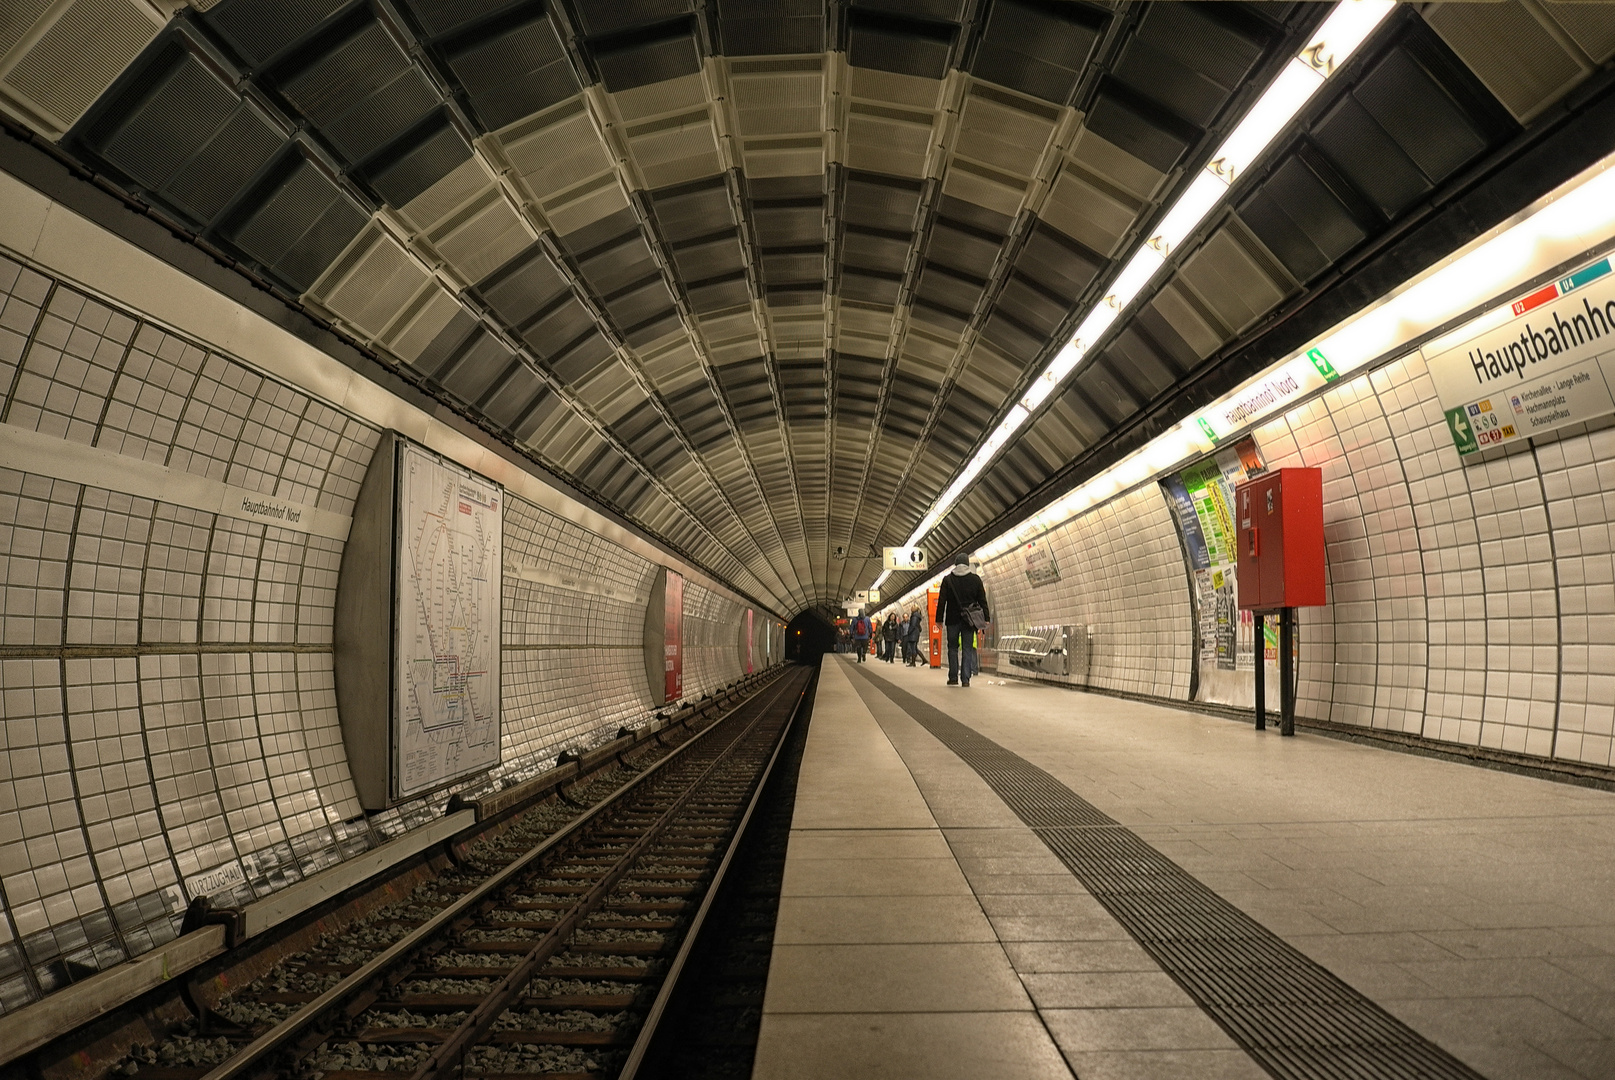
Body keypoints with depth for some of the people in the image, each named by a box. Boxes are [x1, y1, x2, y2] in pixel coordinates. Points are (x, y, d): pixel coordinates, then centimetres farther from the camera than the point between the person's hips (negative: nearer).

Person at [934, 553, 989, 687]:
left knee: (952, 648, 11)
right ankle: (965, 679, -1)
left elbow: (941, 601, -2)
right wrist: (986, 618, 6)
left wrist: (939, 619, 1)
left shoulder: (947, 579, -1)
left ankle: (953, 677, 8)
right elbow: (982, 600, 2)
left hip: (953, 619, 0)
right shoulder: (976, 579, 2)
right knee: (968, 649, 4)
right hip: (969, 620, 0)